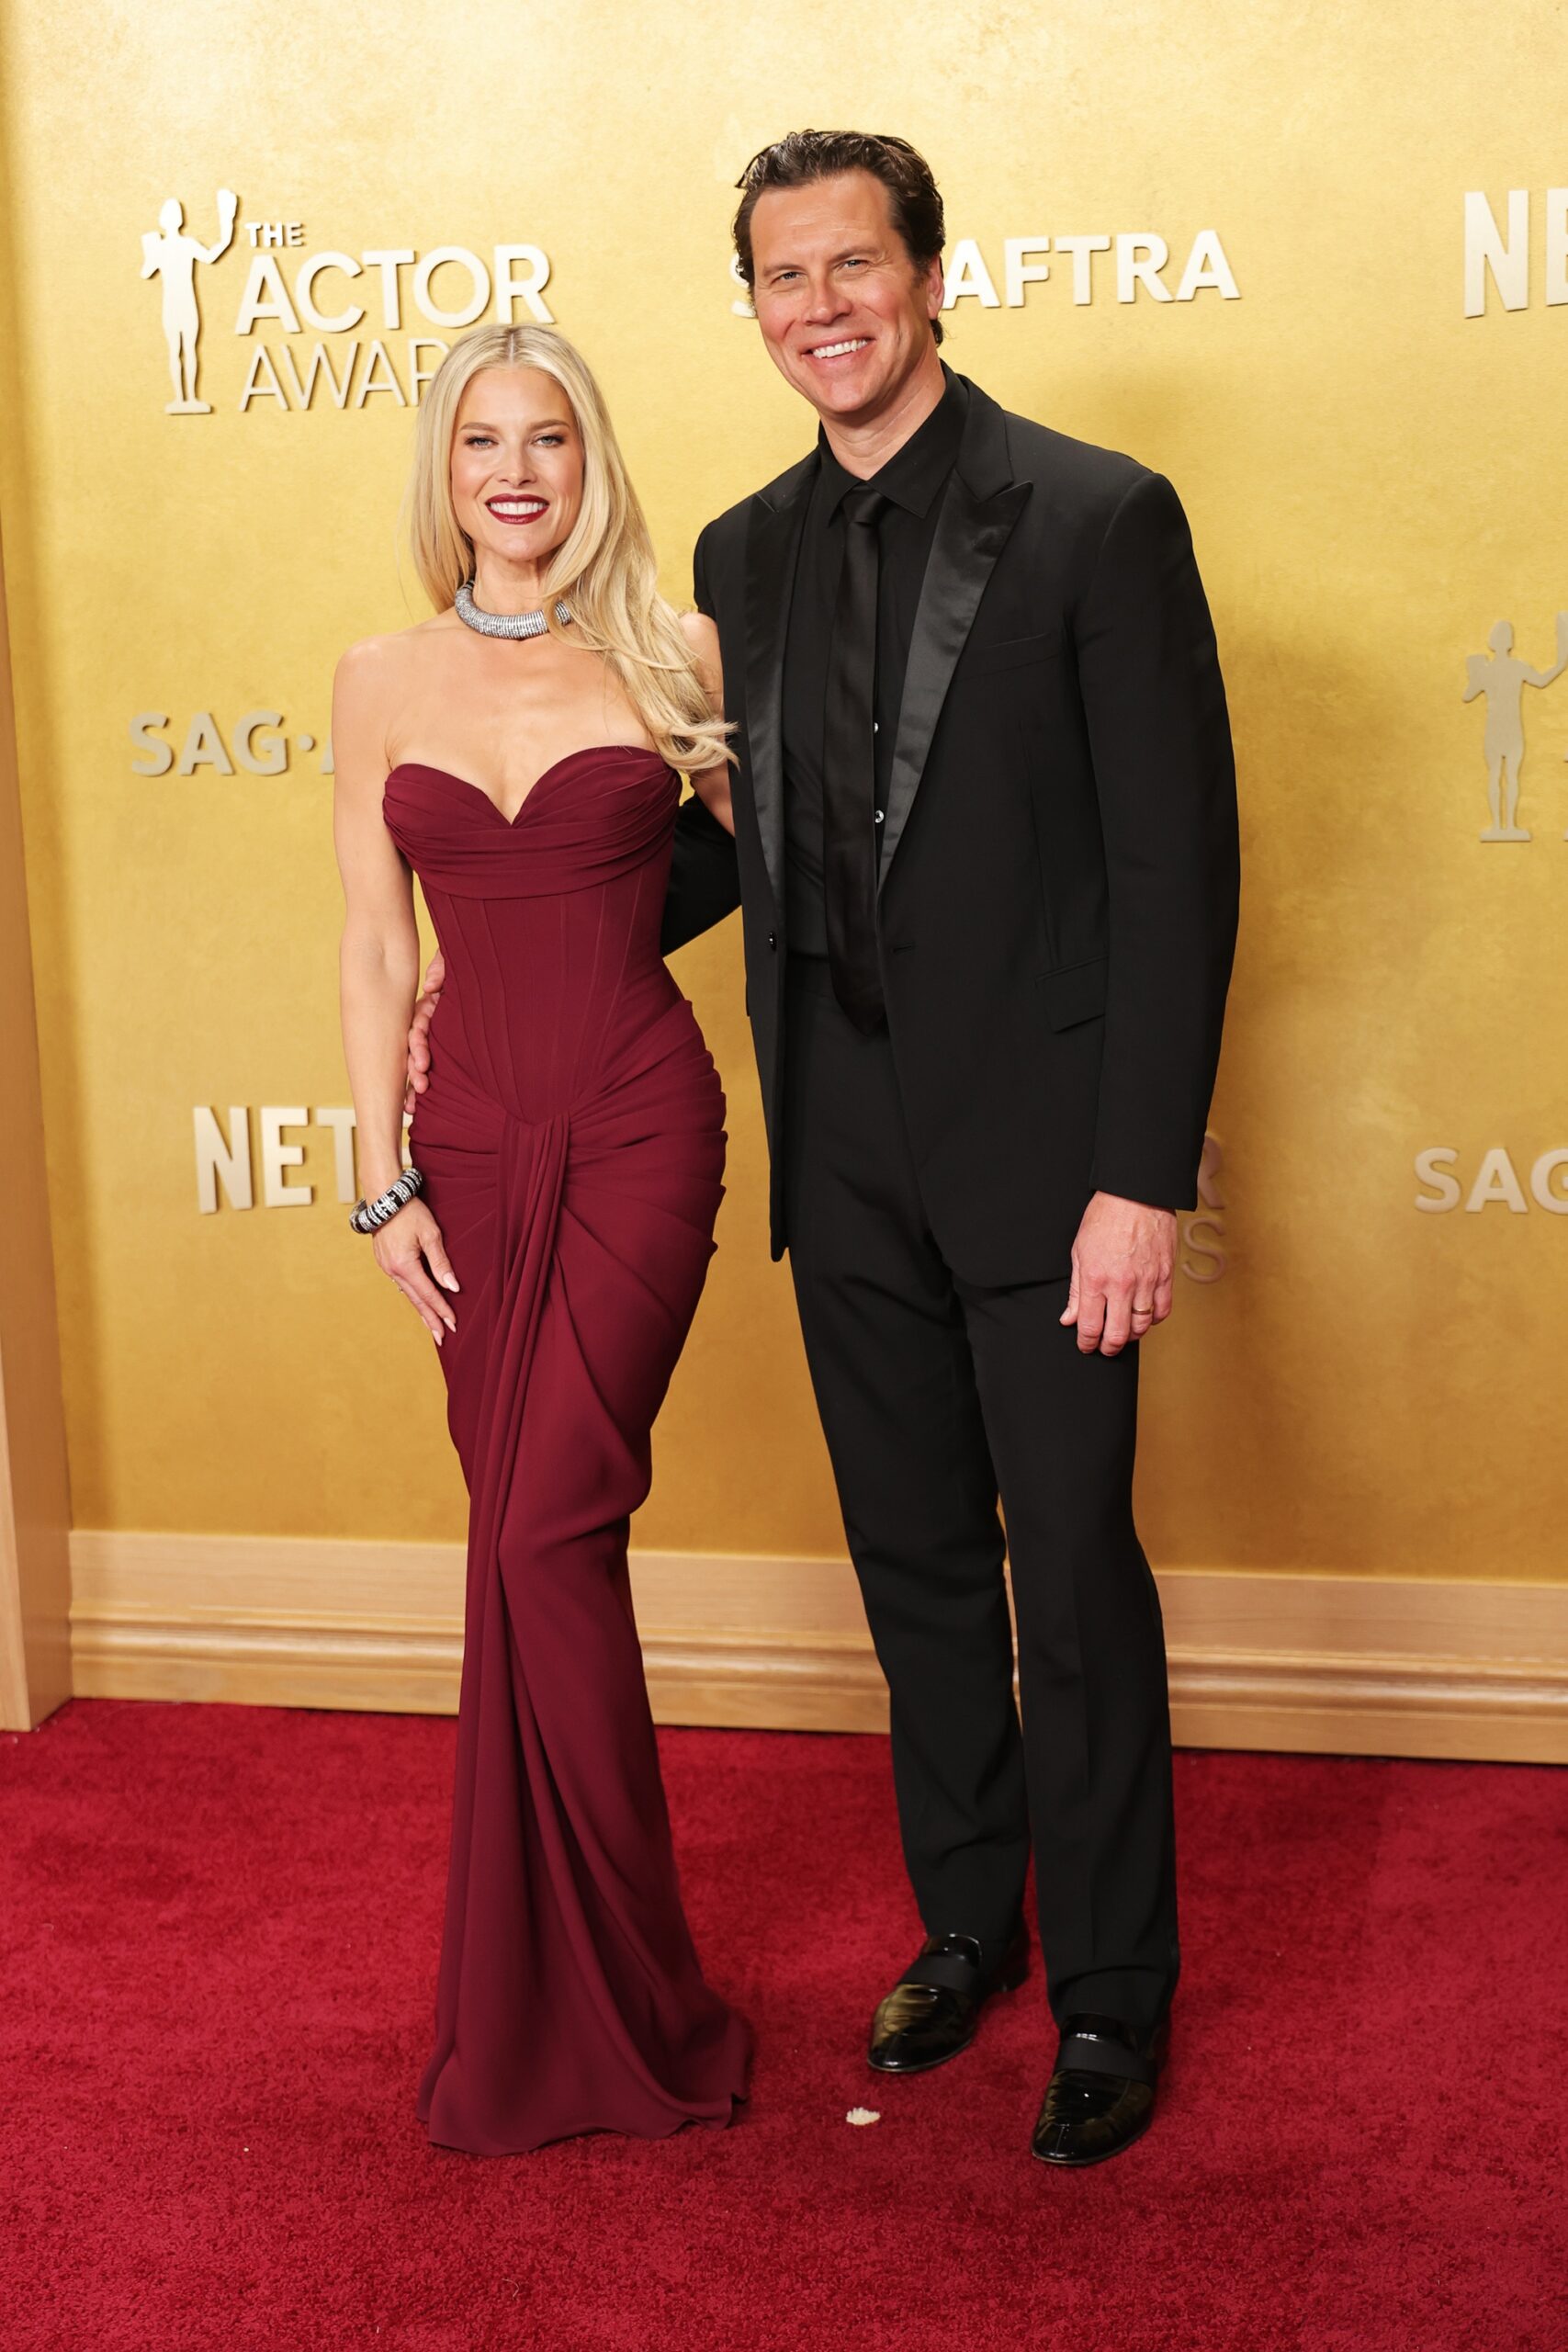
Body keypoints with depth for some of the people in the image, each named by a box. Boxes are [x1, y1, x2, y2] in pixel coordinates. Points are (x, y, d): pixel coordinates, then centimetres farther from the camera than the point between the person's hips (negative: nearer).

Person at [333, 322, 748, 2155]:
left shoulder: (672, 659, 1)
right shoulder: (380, 684, 7)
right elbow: (374, 950, 7)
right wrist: (382, 1182, 2)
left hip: (640, 1130, -3)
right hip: (475, 1145, 3)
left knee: (542, 1541, -11)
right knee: (538, 1548, 7)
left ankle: (562, 2011, 5)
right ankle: (610, 1991, 22)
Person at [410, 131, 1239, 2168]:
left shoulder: (1099, 518, -9)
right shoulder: (744, 555, 9)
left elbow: (1176, 862, -12)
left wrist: (1143, 1178, -16)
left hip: (1040, 1151, -5)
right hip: (847, 1157, 5)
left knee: (1075, 1576, 4)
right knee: (914, 1562, 16)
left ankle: (1112, 1994, 22)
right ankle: (966, 1922, 35)